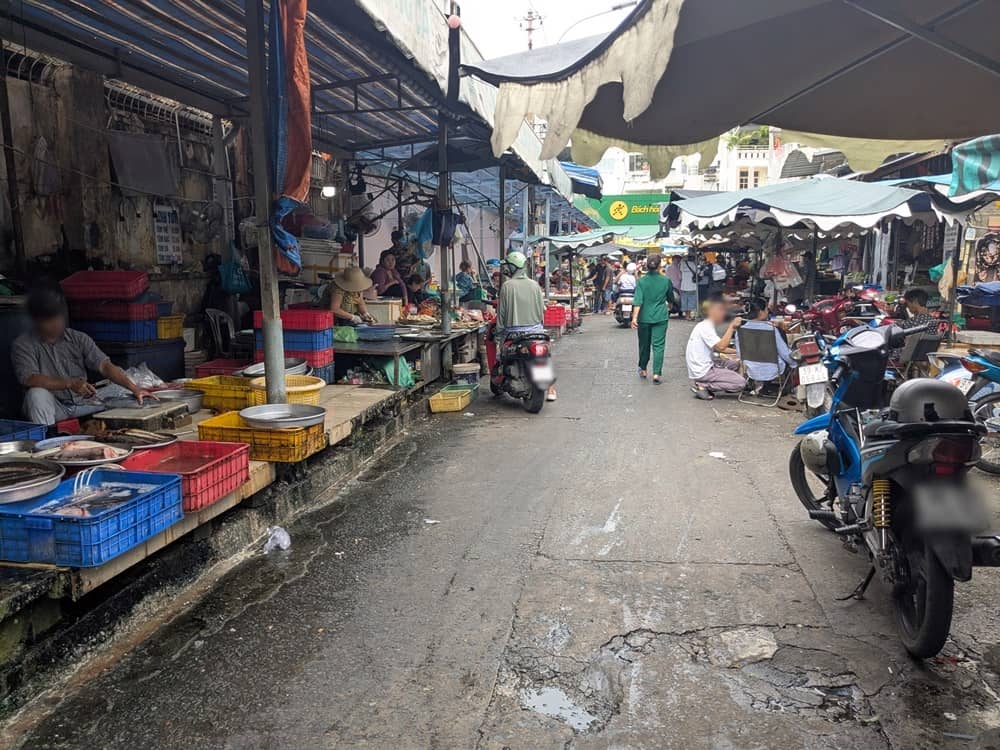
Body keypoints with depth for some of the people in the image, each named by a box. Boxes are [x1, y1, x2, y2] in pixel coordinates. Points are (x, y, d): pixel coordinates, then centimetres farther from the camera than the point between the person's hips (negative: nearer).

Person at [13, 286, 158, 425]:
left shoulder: (79, 339, 7)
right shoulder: (23, 344, 0)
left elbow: (104, 365, -4)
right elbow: (29, 379, -14)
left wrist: (134, 388, -20)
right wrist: (70, 384, -27)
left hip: (84, 402, 2)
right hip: (54, 406, -1)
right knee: (36, 394, -33)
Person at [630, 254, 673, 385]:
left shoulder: (641, 281, -6)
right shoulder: (666, 280, -2)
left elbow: (638, 300, -15)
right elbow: (671, 297, 13)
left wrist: (634, 317, -17)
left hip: (644, 318, 1)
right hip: (661, 317, 0)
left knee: (644, 344, 16)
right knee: (658, 345, 0)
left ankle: (642, 369, 31)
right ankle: (656, 373, -8)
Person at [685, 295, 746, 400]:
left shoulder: (707, 326, 14)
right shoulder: (705, 327, -17)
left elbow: (716, 347, 22)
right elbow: (720, 347, -27)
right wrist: (732, 327, -25)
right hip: (702, 371, -10)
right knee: (740, 382, -11)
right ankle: (702, 386, -9)